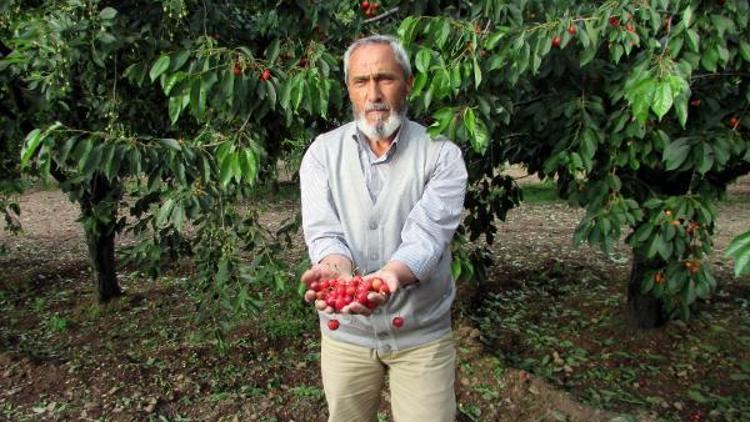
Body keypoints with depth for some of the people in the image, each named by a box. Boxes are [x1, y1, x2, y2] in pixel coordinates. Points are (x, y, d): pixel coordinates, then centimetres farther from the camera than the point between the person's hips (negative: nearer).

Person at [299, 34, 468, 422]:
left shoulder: (441, 154, -9)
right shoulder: (323, 152, -3)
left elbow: (426, 234, -22)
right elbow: (323, 231, -14)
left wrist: (390, 275, -43)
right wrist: (338, 269, -37)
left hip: (421, 333, -1)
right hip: (345, 330, 2)